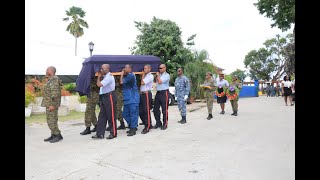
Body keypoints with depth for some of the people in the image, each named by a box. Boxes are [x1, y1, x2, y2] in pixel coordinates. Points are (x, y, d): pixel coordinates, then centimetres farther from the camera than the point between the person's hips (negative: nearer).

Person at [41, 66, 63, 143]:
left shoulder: (54, 80, -16)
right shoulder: (51, 80, 17)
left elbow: (55, 93, -22)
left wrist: (52, 105, -25)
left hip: (52, 104, -10)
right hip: (49, 103, 10)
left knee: (52, 121, -8)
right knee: (50, 120, 11)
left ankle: (58, 135, -1)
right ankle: (53, 135, 16)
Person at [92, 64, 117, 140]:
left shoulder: (109, 77, -13)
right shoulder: (105, 76, 17)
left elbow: (99, 84, -19)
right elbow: (99, 84, 17)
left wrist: (99, 77, -4)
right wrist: (100, 76, 13)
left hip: (109, 97, -9)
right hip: (103, 97, 9)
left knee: (111, 116, -2)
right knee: (101, 116, 8)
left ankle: (113, 133, 7)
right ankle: (100, 134, 12)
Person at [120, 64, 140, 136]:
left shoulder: (131, 76, -11)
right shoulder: (126, 76, 20)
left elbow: (121, 82, -17)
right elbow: (121, 82, 13)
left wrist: (122, 74, -2)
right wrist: (122, 74, 12)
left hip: (133, 99, -10)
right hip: (127, 99, 10)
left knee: (133, 114, -5)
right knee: (125, 114, 14)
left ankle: (133, 129, 2)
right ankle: (132, 126, 26)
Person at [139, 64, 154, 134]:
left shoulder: (150, 76, -7)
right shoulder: (145, 76, 20)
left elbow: (142, 82, -16)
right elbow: (141, 84, 16)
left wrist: (143, 75, -4)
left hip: (147, 94, -9)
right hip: (142, 94, 9)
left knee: (146, 111, -4)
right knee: (140, 111, 9)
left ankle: (147, 127, 5)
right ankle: (148, 124, 23)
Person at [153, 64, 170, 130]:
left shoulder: (166, 75, -7)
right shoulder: (159, 75, 17)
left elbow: (160, 82, -17)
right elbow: (155, 81, 22)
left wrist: (157, 75, -3)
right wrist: (157, 75, 14)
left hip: (164, 93, -8)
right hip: (158, 92, 8)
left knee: (164, 110, -2)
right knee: (155, 109, 8)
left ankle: (165, 124, 8)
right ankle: (158, 123, 21)